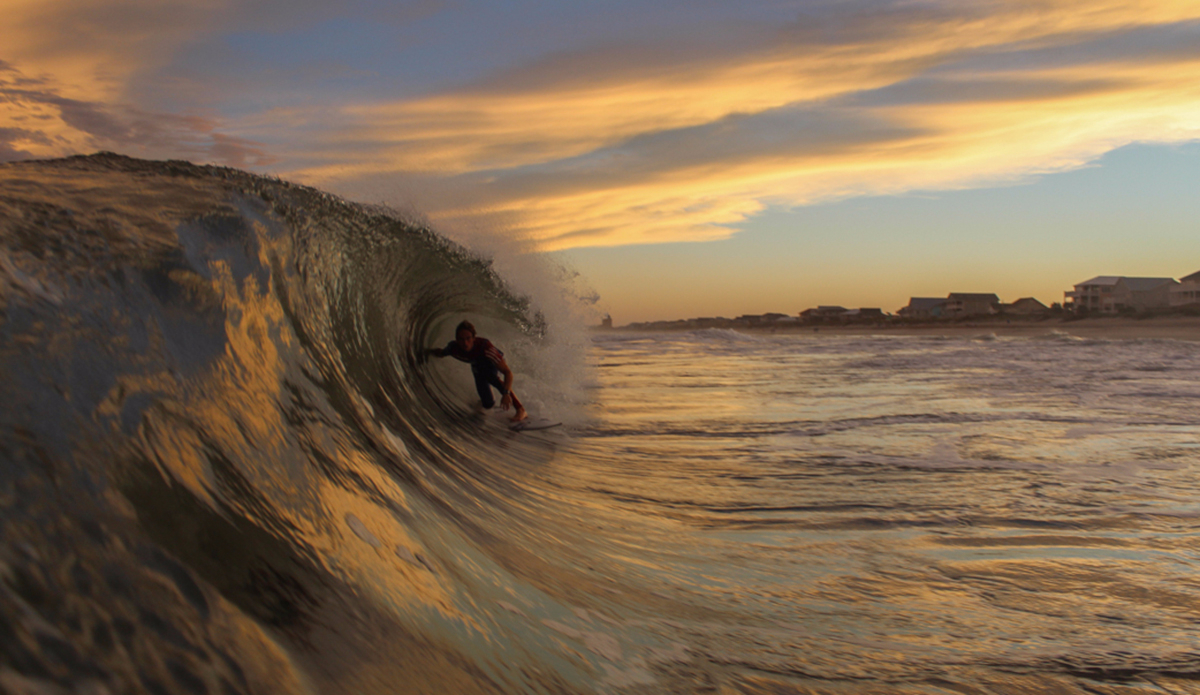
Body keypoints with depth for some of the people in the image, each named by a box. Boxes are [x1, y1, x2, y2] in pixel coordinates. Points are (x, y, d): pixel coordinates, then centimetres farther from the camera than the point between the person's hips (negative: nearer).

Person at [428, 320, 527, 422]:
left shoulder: (485, 347, -44)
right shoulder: (454, 348, -32)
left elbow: (508, 372, -47)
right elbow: (440, 353, -3)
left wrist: (506, 393, -60)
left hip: (494, 364, -4)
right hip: (478, 368, 4)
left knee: (490, 375, -39)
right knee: (488, 404, 3)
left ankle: (520, 409, -38)